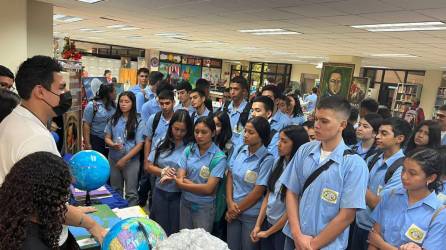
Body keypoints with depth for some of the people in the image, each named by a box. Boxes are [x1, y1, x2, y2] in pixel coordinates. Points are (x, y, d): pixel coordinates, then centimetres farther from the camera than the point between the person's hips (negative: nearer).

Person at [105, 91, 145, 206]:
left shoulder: (138, 122, -10)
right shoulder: (113, 119, 1)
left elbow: (139, 145, -11)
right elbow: (107, 138, 5)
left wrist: (124, 159, -14)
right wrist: (113, 144, -18)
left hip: (131, 161, -4)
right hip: (113, 159, 4)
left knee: (131, 192, 5)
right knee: (115, 189, 19)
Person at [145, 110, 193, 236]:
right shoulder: (162, 144, 1)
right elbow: (148, 166, 4)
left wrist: (174, 177, -23)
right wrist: (162, 171, -14)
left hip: (180, 194, -3)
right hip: (160, 192, 3)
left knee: (175, 231, 13)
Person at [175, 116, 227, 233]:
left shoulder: (219, 157, -15)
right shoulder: (188, 150, -3)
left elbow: (208, 188, -17)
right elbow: (179, 179, -7)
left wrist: (183, 184, -9)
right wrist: (199, 186, -18)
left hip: (205, 207, -3)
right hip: (185, 202, 4)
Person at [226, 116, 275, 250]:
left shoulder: (267, 159, -17)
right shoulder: (240, 150, -1)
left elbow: (258, 191, -16)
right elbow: (230, 176, 4)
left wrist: (237, 209, -9)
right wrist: (230, 203, -7)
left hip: (251, 215, -5)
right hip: (233, 211, 5)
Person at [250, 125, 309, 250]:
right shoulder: (278, 162, 0)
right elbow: (268, 195, 5)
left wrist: (268, 232, -5)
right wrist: (258, 225, 2)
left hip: (284, 229, -6)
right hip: (267, 222, 6)